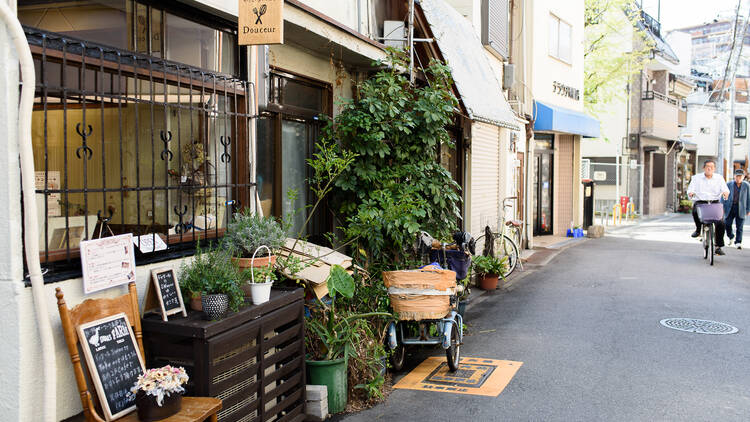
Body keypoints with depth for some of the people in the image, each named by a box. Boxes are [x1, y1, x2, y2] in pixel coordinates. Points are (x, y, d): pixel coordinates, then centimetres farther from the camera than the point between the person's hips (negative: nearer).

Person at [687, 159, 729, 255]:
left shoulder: (719, 178, 12)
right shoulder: (696, 178, 9)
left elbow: (725, 188, 1)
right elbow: (691, 188, 2)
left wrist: (725, 192, -24)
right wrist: (690, 193, -23)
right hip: (700, 202, -1)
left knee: (721, 224, -15)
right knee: (695, 211, -37)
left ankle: (718, 246, 0)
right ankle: (698, 229, -7)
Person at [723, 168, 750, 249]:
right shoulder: (729, 184, 4)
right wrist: (723, 207, 2)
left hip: (741, 209, -1)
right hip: (730, 208, 1)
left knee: (739, 227, -2)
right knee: (727, 224, -2)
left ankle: (738, 242, 4)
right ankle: (731, 237, 25)